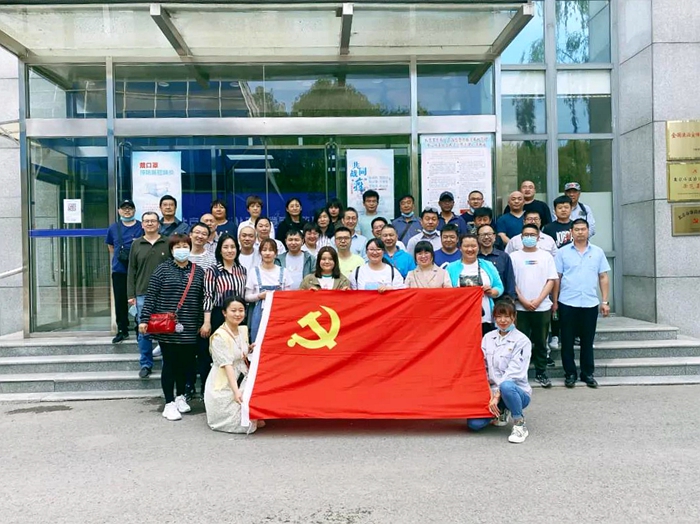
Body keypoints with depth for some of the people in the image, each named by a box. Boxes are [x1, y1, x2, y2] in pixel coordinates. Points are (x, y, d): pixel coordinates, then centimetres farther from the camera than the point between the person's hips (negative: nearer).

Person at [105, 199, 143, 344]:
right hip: (119, 271, 3)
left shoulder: (141, 227, -2)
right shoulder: (113, 228, 9)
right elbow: (110, 246, 21)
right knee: (120, 301, 6)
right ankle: (122, 330, 17)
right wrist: (118, 258, 13)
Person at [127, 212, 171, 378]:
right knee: (144, 331, 4)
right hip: (142, 294, 1)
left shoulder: (168, 243, 4)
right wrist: (131, 294, 3)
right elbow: (131, 271, 8)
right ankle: (145, 364, 15)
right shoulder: (136, 244, 8)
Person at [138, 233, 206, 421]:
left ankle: (180, 396, 31)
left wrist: (202, 323, 8)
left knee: (185, 364, 10)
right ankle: (169, 403, 12)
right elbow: (151, 296, -3)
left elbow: (202, 300, 10)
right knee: (170, 364, 2)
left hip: (189, 329, 3)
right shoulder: (162, 270, -1)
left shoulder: (198, 272, 8)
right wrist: (144, 319, -10)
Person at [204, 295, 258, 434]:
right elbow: (227, 365, -25)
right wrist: (236, 391, -33)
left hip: (242, 380, 7)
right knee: (243, 423, -11)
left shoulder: (243, 330, 4)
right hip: (223, 387, -7)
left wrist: (250, 349, -1)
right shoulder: (219, 336, -19)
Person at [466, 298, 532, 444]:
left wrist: (497, 394, -20)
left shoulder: (522, 341, -7)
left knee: (506, 386, -40)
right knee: (474, 424, -16)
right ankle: (501, 413, 17)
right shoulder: (488, 338, 7)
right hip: (492, 391, 5)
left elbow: (514, 372, -15)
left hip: (517, 391, -4)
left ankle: (520, 425, -15)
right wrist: (489, 392, -9)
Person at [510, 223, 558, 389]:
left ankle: (541, 373, 19)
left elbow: (551, 280, 2)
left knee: (541, 342, 8)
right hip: (520, 307, -1)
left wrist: (538, 300, -9)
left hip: (542, 307, 1)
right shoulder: (514, 256, 4)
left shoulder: (546, 256, 7)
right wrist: (523, 300, -10)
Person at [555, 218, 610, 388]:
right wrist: (554, 301, -3)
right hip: (567, 304, -1)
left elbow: (603, 277, 8)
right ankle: (570, 374, 15)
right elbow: (556, 278, 2)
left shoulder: (598, 252, 7)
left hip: (590, 304, 1)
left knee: (587, 341, 9)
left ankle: (588, 374, 19)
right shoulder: (563, 252, 2)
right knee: (567, 341, 4)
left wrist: (605, 301, 3)